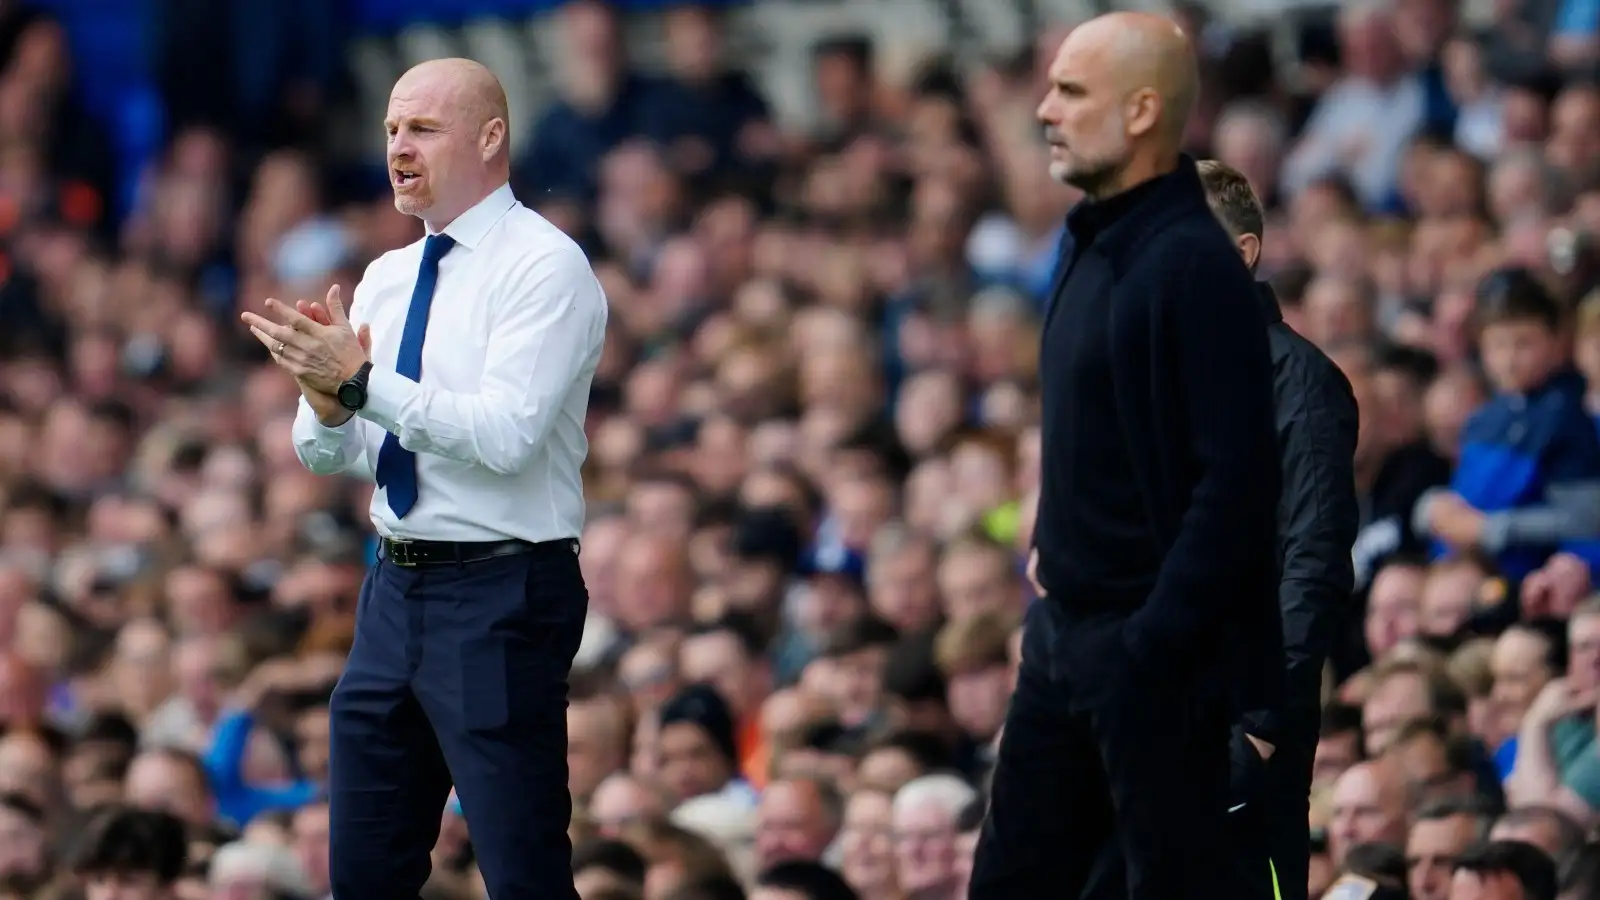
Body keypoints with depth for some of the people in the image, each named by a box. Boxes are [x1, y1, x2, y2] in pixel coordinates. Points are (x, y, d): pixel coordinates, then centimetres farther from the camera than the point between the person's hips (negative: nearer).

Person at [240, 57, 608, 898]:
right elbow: (326, 453, 13)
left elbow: (506, 434, -22)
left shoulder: (545, 266, -10)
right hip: (396, 588, 8)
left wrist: (363, 381, -26)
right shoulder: (386, 277, 13)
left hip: (500, 599, -8)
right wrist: (326, 398, -10)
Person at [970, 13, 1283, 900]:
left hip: (1154, 651, -9)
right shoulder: (1092, 244, 10)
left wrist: (1154, 644, -21)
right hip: (1064, 628, 9)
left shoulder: (1194, 266, -17)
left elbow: (1236, 484, -21)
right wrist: (1051, 545, 12)